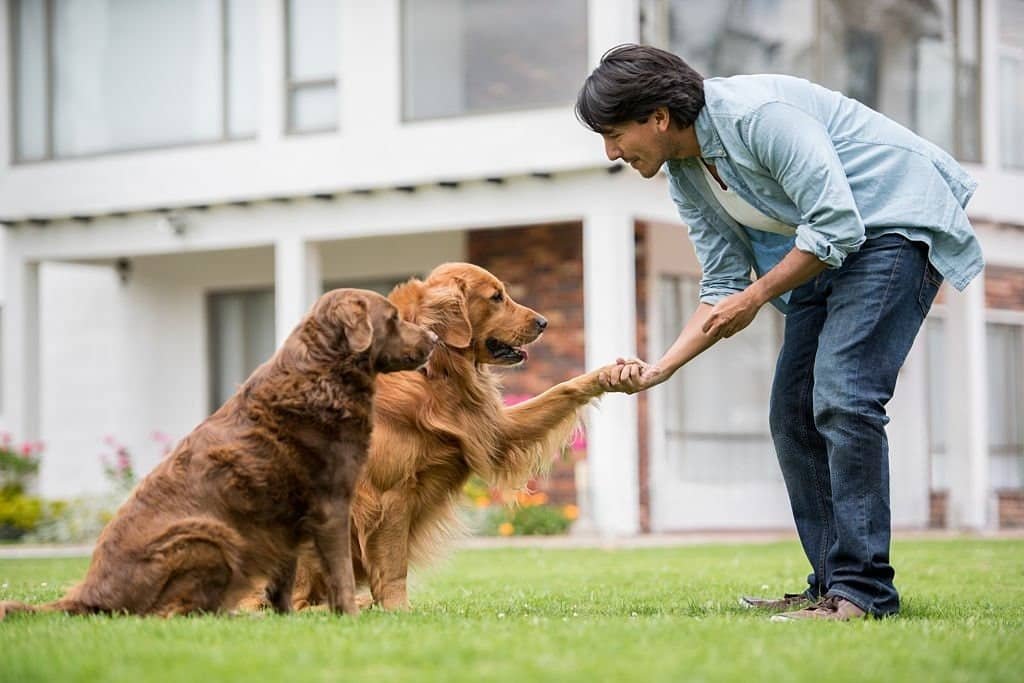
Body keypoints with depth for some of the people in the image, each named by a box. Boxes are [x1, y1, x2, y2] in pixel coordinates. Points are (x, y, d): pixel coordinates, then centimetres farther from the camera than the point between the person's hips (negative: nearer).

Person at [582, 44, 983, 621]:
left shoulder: (757, 113, -25)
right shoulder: (685, 178, 3)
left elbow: (837, 225, -25)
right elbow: (723, 290, 8)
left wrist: (757, 296, -15)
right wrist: (657, 371, -4)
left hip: (897, 223, -10)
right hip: (829, 248, 10)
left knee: (841, 396, -22)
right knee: (793, 415, 3)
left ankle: (864, 588, -20)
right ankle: (835, 588, 8)